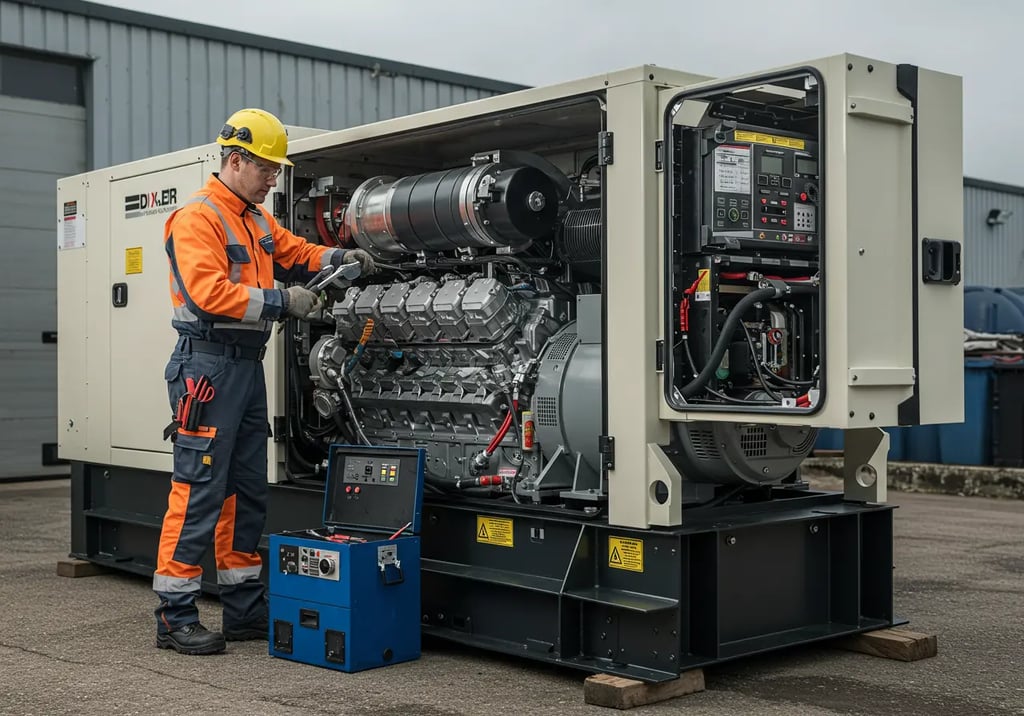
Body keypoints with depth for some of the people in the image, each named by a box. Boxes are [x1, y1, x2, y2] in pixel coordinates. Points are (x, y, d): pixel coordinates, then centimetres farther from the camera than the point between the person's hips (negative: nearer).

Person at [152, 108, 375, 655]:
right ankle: (174, 616, 0)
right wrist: (280, 302, -21)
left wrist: (339, 258, 6)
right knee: (199, 491, -8)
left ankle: (245, 609, 22)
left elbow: (294, 253, 25)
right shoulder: (197, 218, -11)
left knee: (246, 492, 13)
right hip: (208, 364, -10)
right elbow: (208, 292, -22)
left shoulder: (257, 219, 18)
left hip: (248, 366, 10)